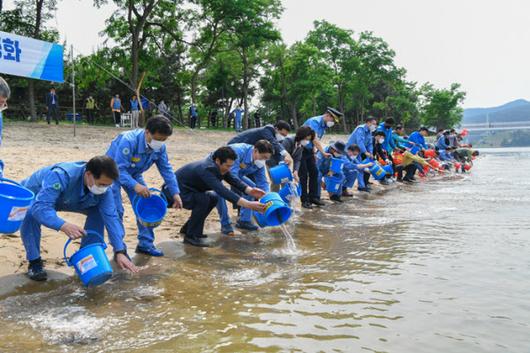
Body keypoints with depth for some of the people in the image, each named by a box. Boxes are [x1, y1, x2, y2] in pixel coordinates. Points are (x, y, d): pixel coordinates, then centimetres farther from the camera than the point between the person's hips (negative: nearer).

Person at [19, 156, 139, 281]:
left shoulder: (103, 188, -26)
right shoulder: (61, 176, -44)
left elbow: (111, 218, -27)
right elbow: (40, 207, -51)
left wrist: (120, 252, -34)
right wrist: (64, 226, -67)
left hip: (64, 200, 5)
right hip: (34, 195, -5)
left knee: (97, 211, -11)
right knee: (31, 214, -37)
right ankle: (34, 262, -16)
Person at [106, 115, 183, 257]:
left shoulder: (160, 147, -18)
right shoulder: (128, 141, -38)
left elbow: (166, 170, -10)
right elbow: (119, 169, -39)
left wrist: (175, 193, -16)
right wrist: (135, 186, -53)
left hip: (133, 174, 6)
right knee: (116, 210, -15)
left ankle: (145, 244, 12)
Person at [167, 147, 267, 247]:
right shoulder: (206, 169, -33)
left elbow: (234, 180, -8)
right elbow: (223, 191, -42)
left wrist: (250, 191, -27)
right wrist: (248, 204, -47)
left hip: (186, 189, 10)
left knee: (213, 198, 9)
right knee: (203, 199, -27)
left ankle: (187, 228, 19)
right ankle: (191, 236, -12)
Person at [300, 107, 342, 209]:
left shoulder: (324, 125, 7)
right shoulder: (315, 121, -22)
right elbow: (315, 139, -31)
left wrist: (314, 152, 6)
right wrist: (323, 153, -34)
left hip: (309, 150, 9)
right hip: (301, 150, -9)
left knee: (314, 173, 6)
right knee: (304, 175, -6)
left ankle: (314, 197, 13)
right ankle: (304, 200, -1)